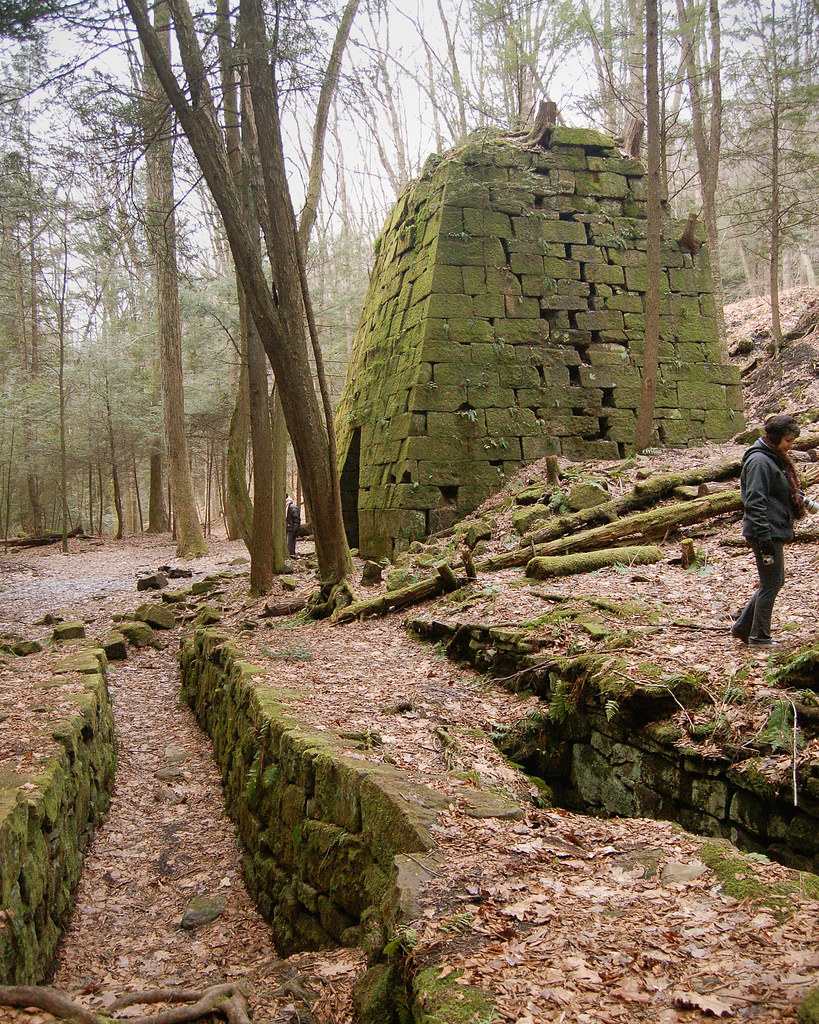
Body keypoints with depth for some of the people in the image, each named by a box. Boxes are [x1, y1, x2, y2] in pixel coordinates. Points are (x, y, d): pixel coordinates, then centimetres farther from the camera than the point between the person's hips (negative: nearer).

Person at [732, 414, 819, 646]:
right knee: (771, 584, -2)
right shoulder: (759, 461, -17)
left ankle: (742, 627, 23)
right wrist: (765, 539, -24)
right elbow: (755, 503, -22)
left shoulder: (776, 459, 14)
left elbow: (786, 492, 24)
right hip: (766, 533, -10)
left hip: (775, 531, 10)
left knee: (774, 582, 15)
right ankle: (759, 636, 10)